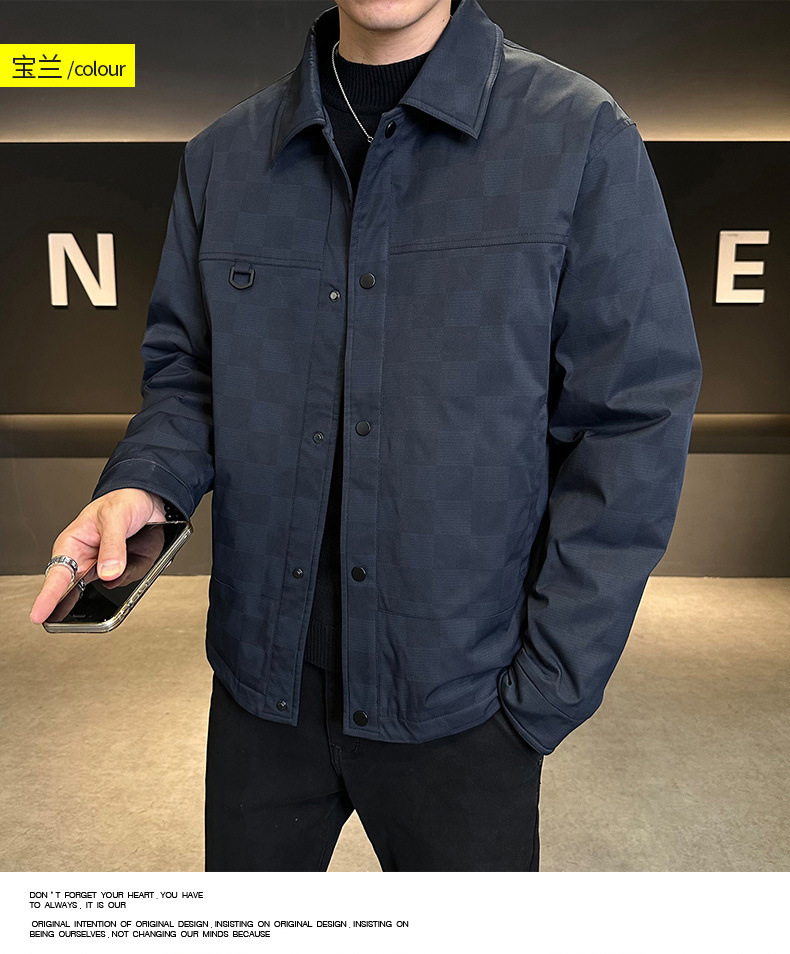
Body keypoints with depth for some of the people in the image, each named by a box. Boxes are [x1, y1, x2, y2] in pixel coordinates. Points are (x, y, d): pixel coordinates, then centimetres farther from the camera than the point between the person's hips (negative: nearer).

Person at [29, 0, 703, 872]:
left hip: (458, 694, -2)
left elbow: (632, 427, -10)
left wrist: (545, 695, -12)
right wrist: (143, 484, -12)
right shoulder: (222, 155, 5)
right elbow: (184, 372, 10)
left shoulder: (583, 138, -7)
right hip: (260, 677, 4)